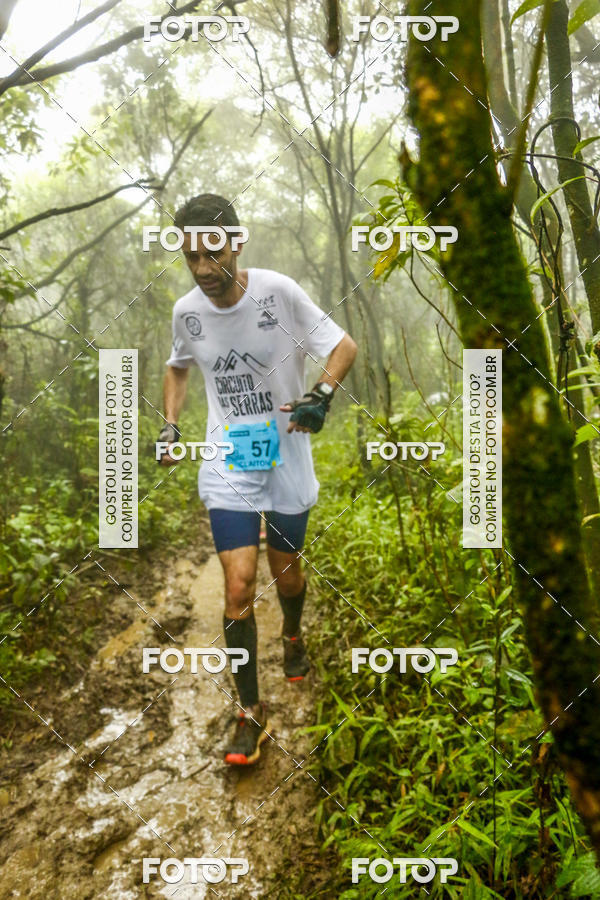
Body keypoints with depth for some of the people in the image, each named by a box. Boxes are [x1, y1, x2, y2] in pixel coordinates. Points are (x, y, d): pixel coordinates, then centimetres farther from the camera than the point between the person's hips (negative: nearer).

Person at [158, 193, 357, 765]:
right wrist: (170, 424, 5)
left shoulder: (278, 291, -14)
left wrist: (322, 394, -27)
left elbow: (343, 346, -8)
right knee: (238, 584, -7)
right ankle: (250, 712, 9)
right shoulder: (187, 312, -3)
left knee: (285, 570, 15)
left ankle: (293, 637, 51)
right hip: (227, 464, 1)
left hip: (287, 458, -1)